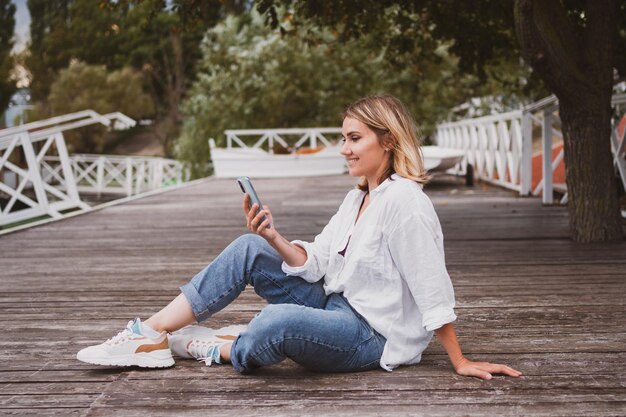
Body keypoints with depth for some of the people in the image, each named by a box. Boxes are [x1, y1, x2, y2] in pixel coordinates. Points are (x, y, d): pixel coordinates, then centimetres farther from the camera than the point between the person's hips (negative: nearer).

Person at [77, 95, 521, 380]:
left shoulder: (403, 200, -18)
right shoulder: (358, 197, 11)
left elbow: (433, 289, -19)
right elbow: (315, 264, 5)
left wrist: (461, 362, -18)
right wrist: (274, 238, -12)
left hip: (371, 335, -10)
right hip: (335, 308, 10)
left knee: (278, 320, -38)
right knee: (249, 249, -1)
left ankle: (216, 350, -4)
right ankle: (151, 335, -3)